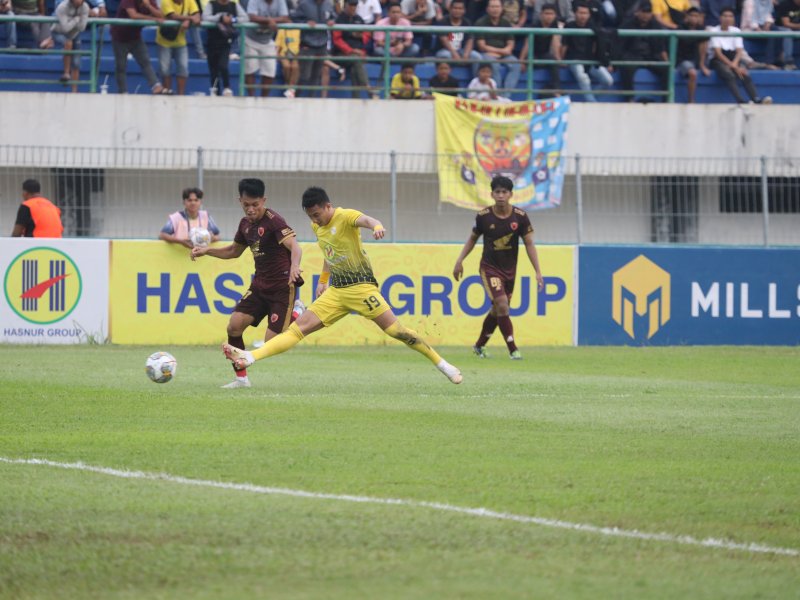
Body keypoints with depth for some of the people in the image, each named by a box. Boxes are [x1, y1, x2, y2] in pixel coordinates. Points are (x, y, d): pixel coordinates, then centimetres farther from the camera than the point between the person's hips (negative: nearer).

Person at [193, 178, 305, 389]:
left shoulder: (273, 221, -18)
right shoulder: (246, 224, 7)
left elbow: (295, 247, -32)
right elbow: (234, 251, 25)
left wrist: (294, 266, -54)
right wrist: (207, 251, 11)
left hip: (283, 287, -7)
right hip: (260, 285, 7)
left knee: (271, 344, -12)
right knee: (234, 325, -10)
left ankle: (296, 314, 17)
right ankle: (241, 378, 2)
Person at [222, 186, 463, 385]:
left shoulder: (345, 217, -12)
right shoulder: (317, 227, 11)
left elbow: (365, 219, -35)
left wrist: (377, 226, -57)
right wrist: (323, 281, 25)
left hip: (360, 285, -6)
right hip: (336, 291, 6)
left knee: (394, 330, -12)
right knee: (299, 327, -3)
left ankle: (441, 363, 0)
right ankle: (250, 357, -13)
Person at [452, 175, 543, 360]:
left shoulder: (520, 217, -10)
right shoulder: (484, 216, -12)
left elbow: (529, 244, -6)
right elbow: (473, 239, 5)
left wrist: (538, 272, -11)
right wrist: (459, 261, 0)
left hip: (509, 269, 3)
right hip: (490, 267, -3)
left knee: (498, 310, 13)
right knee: (502, 305, -19)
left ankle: (479, 345, 32)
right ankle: (513, 349, -14)